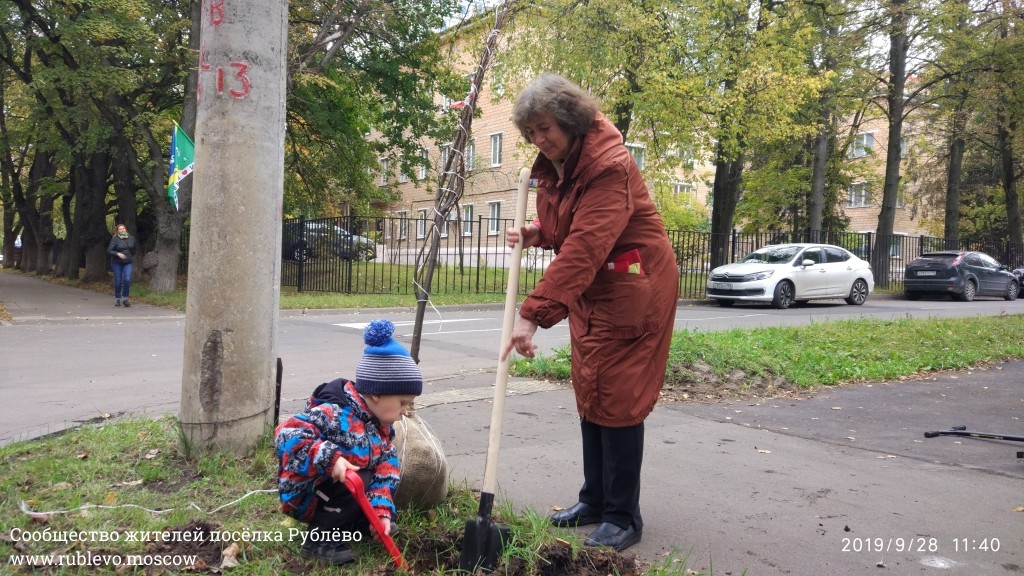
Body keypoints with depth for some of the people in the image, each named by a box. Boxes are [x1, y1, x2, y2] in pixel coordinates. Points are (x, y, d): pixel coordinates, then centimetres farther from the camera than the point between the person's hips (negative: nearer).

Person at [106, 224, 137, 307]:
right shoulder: (115, 239, -8)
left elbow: (134, 249, 20)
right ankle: (117, 298, 19)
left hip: (128, 263, 2)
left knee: (127, 280, -13)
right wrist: (118, 254, -26)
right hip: (116, 263, -2)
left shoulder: (131, 238, 3)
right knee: (118, 281, 3)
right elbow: (109, 250, -12)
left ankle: (125, 298, -1)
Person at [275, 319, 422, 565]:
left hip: (337, 491, 8)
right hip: (305, 495, -8)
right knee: (360, 481, -27)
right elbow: (287, 435, -38)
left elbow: (385, 468, -6)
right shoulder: (334, 414, -29)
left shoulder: (382, 425, -2)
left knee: (389, 472, -1)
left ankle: (354, 522, 13)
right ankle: (319, 538, -12)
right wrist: (331, 459, -44)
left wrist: (382, 510, -19)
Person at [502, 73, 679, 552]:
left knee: (616, 399, -6)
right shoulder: (553, 166, 6)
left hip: (632, 287, -9)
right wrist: (537, 233, -3)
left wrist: (534, 313, -39)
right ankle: (595, 500, 25)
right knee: (589, 394, 12)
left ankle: (623, 517, 7)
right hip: (589, 290, 9)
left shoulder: (607, 166, -23)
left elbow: (583, 247, -33)